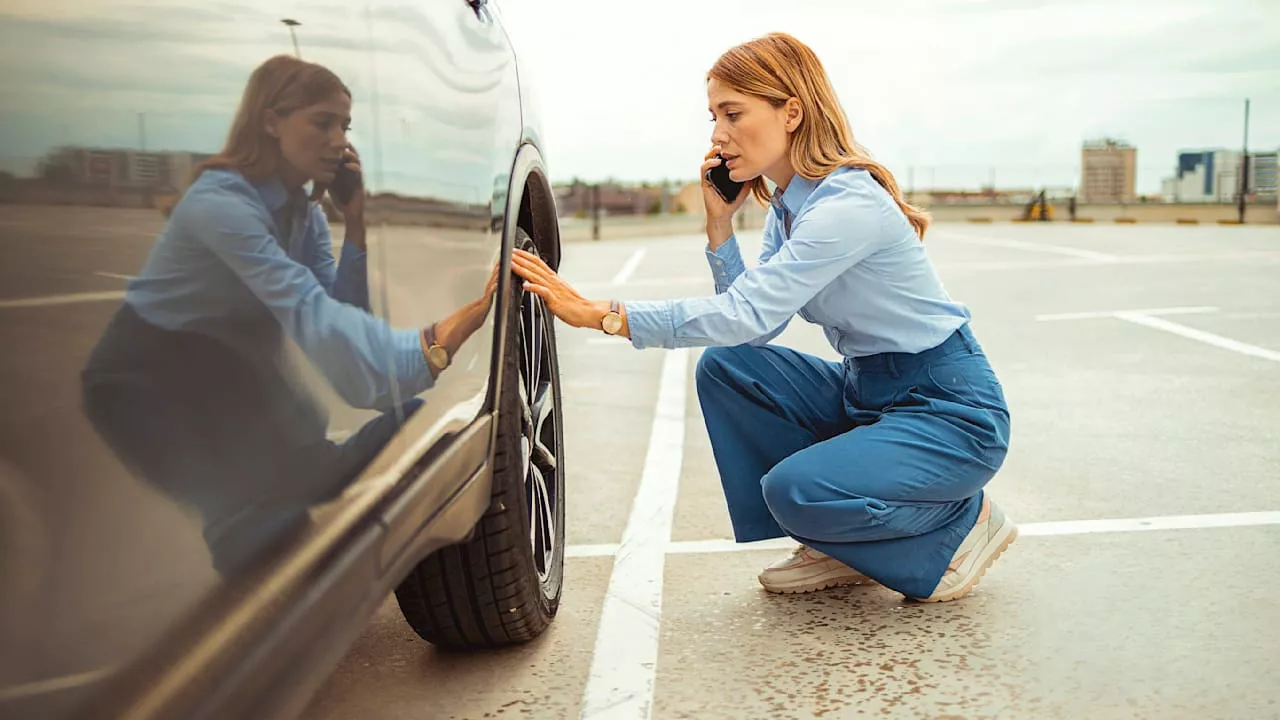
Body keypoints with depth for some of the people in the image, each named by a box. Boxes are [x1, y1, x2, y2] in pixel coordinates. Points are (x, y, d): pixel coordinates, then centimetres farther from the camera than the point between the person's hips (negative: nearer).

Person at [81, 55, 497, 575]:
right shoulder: (220, 201, -30)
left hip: (222, 371, 8)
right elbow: (309, 314, -44)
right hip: (145, 381, -8)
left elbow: (343, 313, -8)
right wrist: (432, 346, -57)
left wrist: (355, 224, -19)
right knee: (261, 515, -21)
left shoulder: (304, 210, -2)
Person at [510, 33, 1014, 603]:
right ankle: (839, 550, 5)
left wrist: (599, 314, -34)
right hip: (868, 392, 9)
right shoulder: (786, 204, 5)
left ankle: (962, 523, 2)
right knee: (724, 366, -7)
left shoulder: (849, 205, -24)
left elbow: (746, 313, -33)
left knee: (797, 490, -28)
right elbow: (756, 325, -2)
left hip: (951, 411, -8)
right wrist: (719, 224, -9)